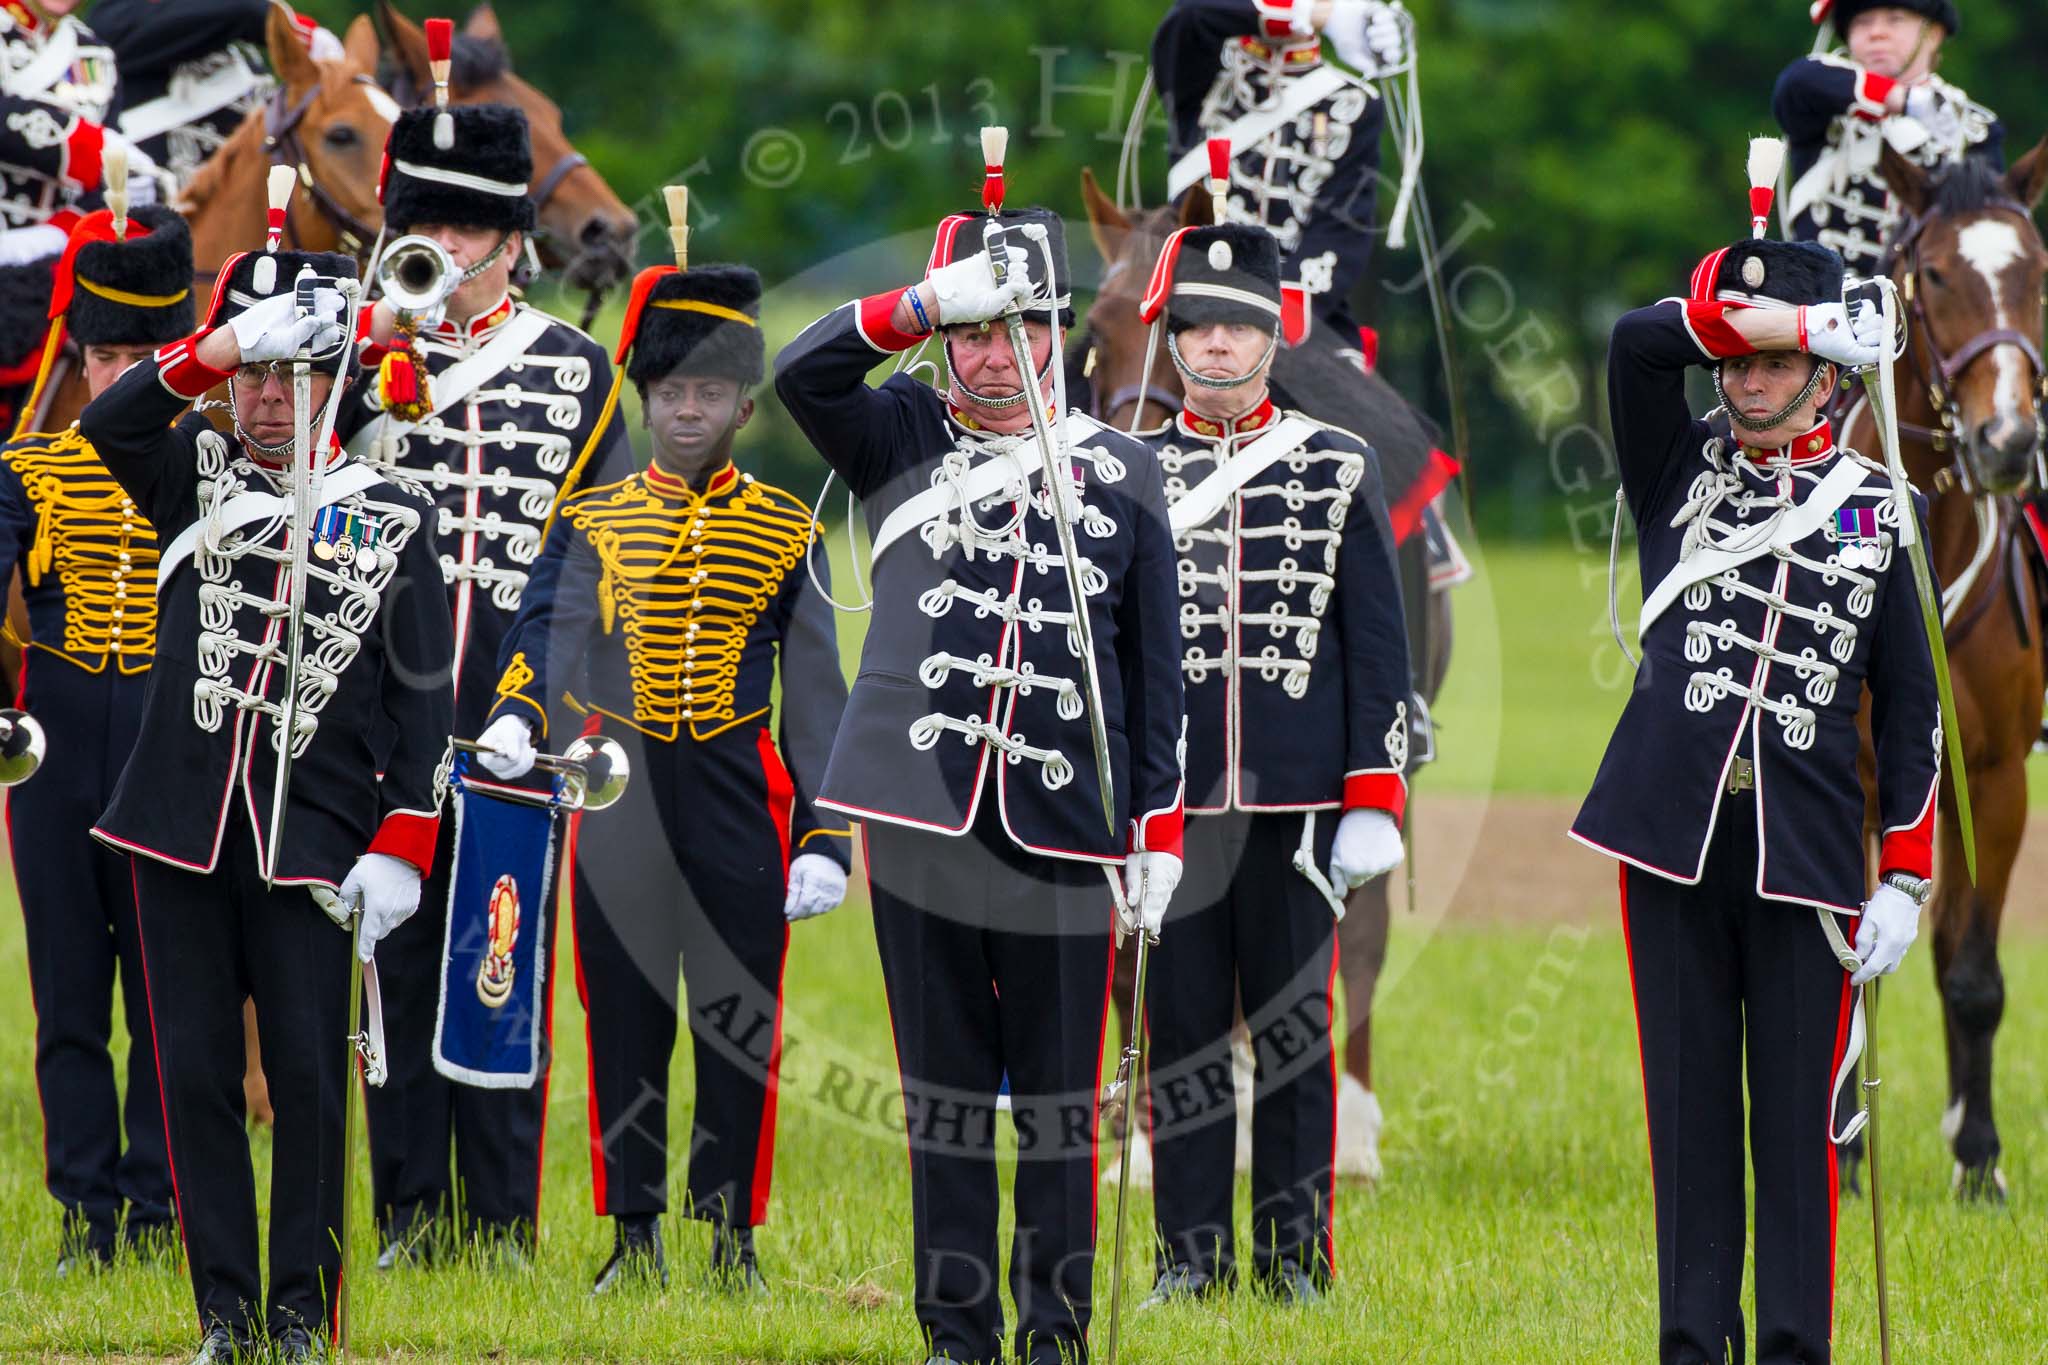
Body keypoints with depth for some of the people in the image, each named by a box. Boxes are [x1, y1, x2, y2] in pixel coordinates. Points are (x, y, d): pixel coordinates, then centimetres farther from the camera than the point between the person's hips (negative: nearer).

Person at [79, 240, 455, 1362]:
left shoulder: (391, 518, 7)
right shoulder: (197, 480, 10)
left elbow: (421, 692, 5)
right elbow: (111, 423, -10)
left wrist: (400, 848, -4)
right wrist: (225, 347, -20)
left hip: (310, 839, -1)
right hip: (181, 833, 1)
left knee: (308, 1078, -3)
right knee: (195, 1075, 2)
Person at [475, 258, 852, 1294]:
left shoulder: (786, 532, 4)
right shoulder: (593, 524, 4)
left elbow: (816, 694, 3)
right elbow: (549, 631, -12)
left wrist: (824, 837, -4)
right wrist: (516, 720, -34)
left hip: (741, 801, 0)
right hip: (620, 800, 0)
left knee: (740, 1018, 1)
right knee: (625, 1020, 3)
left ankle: (733, 1236, 12)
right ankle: (635, 1237, 11)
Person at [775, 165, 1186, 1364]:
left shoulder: (1121, 472, 10)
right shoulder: (905, 440, 11)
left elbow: (1157, 666, 9)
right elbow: (805, 374, -8)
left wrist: (1159, 827, 4)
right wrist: (922, 307, -17)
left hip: (1065, 821, 0)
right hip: (923, 810, 0)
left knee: (1062, 1086, 1)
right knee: (944, 1079, 4)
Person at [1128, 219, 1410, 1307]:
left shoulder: (1341, 469, 6)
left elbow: (1378, 646, 5)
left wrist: (1375, 799, -2)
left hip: (1296, 796, -1)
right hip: (1168, 796, 1)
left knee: (1294, 1025, 3)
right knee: (1180, 1023, 3)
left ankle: (1296, 1248, 10)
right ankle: (1192, 1248, 10)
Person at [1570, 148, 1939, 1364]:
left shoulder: (1874, 508, 8)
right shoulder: (1679, 474, 9)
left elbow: (1910, 705, 8)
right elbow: (1638, 342, -9)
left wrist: (1907, 880, 2)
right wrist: (1789, 314, -10)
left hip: (1807, 853, -1)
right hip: (1674, 839, 1)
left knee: (1797, 1111, -1)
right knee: (1688, 1102, 4)